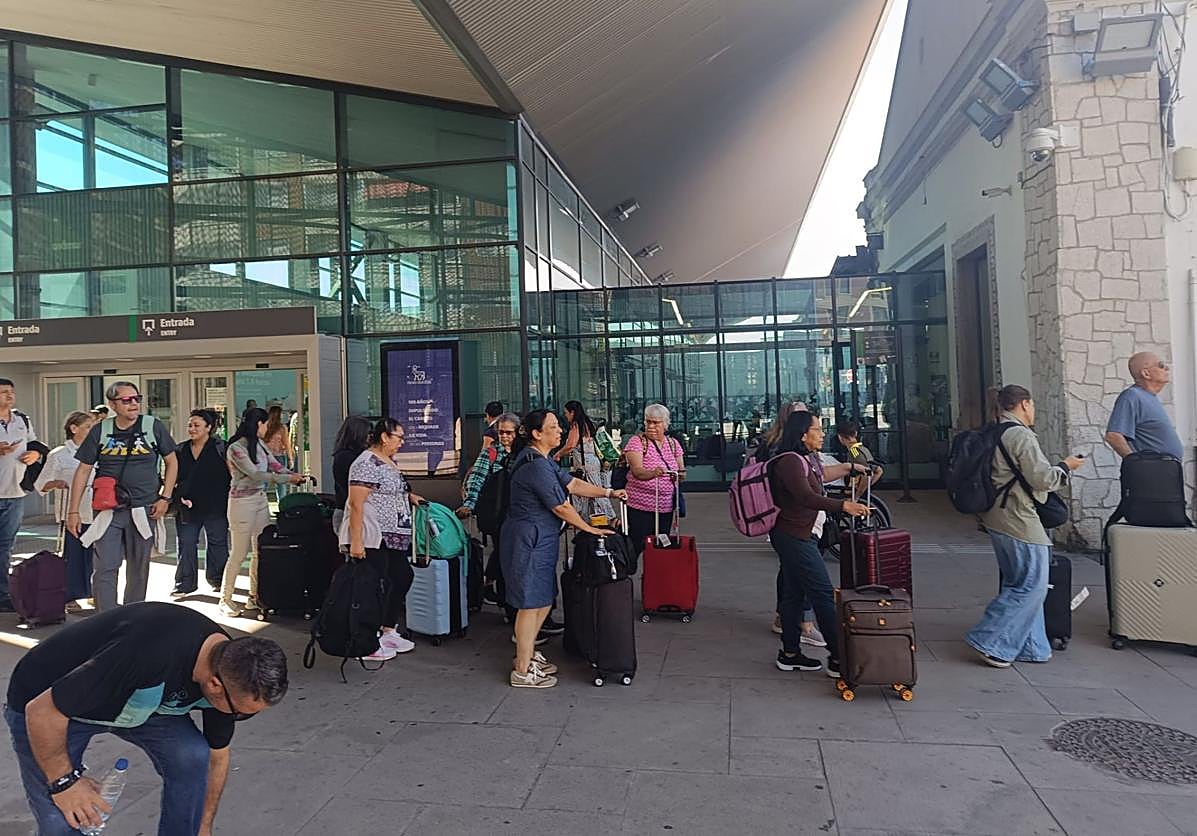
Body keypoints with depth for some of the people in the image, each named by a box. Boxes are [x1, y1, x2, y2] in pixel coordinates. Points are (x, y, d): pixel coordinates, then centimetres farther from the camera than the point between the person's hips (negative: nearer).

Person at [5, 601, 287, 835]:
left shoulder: (228, 665, -17)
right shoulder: (150, 657, -42)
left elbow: (217, 756, 3)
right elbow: (41, 711, -28)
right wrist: (64, 781, -18)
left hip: (133, 696, 6)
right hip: (44, 702, -5)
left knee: (192, 756, -13)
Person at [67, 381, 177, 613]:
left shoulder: (154, 426, -1)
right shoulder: (100, 431, 1)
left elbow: (171, 462, 7)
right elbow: (83, 471, 5)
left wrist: (165, 498, -1)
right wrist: (73, 511, 1)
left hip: (144, 510, 0)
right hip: (108, 511, 0)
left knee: (138, 569, 10)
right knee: (104, 568, -7)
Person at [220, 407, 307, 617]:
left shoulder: (259, 444, 9)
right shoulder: (235, 448, -15)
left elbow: (274, 465, 9)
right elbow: (255, 475, -19)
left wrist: (295, 475, -7)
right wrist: (287, 479, -21)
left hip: (261, 501, 8)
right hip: (242, 503, -8)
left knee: (261, 551, 9)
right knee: (239, 553, -2)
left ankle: (255, 597, 18)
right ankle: (225, 599, 10)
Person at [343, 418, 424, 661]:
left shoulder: (388, 461, 14)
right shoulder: (366, 463, -16)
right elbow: (356, 504, -21)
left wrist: (409, 496, 11)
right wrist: (355, 541, -24)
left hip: (393, 538, 10)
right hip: (372, 540, -10)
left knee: (403, 577, 14)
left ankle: (388, 631, 27)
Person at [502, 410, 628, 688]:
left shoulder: (543, 461, 12)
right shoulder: (536, 465, -22)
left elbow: (572, 484, 16)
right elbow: (561, 507, -18)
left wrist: (610, 493, 11)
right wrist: (589, 529, -5)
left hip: (538, 540, 11)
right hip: (528, 540, -11)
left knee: (543, 601, 18)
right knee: (531, 604, 0)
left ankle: (527, 654, 34)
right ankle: (523, 671, 12)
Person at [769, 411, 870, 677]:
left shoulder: (807, 460, 15)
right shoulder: (790, 461, -18)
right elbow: (806, 497, -29)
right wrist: (844, 505, -37)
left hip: (798, 537, 10)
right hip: (795, 537, -10)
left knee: (794, 594, 12)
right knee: (824, 594, -9)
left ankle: (790, 654, 19)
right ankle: (838, 658, -6)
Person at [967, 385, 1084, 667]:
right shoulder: (1021, 436, -15)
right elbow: (1041, 478, -15)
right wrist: (1066, 466, 1)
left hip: (996, 517, 10)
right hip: (1018, 520, -10)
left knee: (1020, 583, 16)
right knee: (1032, 585, -2)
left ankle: (1031, 646, 23)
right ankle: (989, 641, -1)